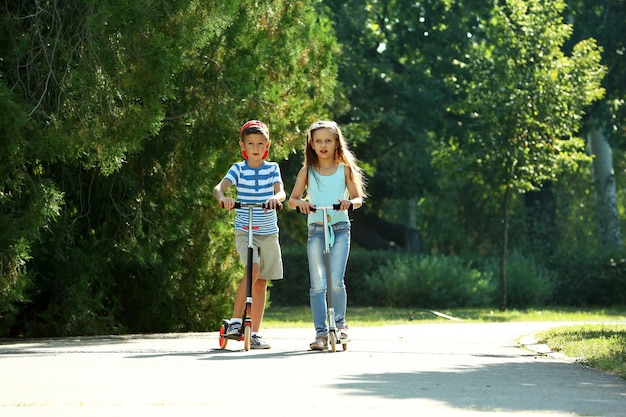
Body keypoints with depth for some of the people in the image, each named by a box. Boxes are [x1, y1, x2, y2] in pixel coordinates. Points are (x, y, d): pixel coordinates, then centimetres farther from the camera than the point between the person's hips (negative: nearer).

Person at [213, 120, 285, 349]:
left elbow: (281, 191, -10)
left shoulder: (272, 168, 4)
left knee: (261, 283, 6)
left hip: (268, 232, 3)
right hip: (244, 231, -3)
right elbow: (218, 187, -15)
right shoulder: (238, 169, -1)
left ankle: (255, 333, 13)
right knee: (253, 269, -25)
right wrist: (222, 197, -38)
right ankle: (235, 321, -19)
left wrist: (276, 198, -34)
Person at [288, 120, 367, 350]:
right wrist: (301, 202, -14)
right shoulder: (307, 171, 8)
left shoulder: (344, 169, 6)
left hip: (340, 228, -1)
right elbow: (292, 199, 9)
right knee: (317, 285, -3)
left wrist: (349, 202, -17)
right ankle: (321, 332, 1)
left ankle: (340, 323, 7)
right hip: (316, 229, 1)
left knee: (336, 280, -14)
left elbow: (358, 198, 6)